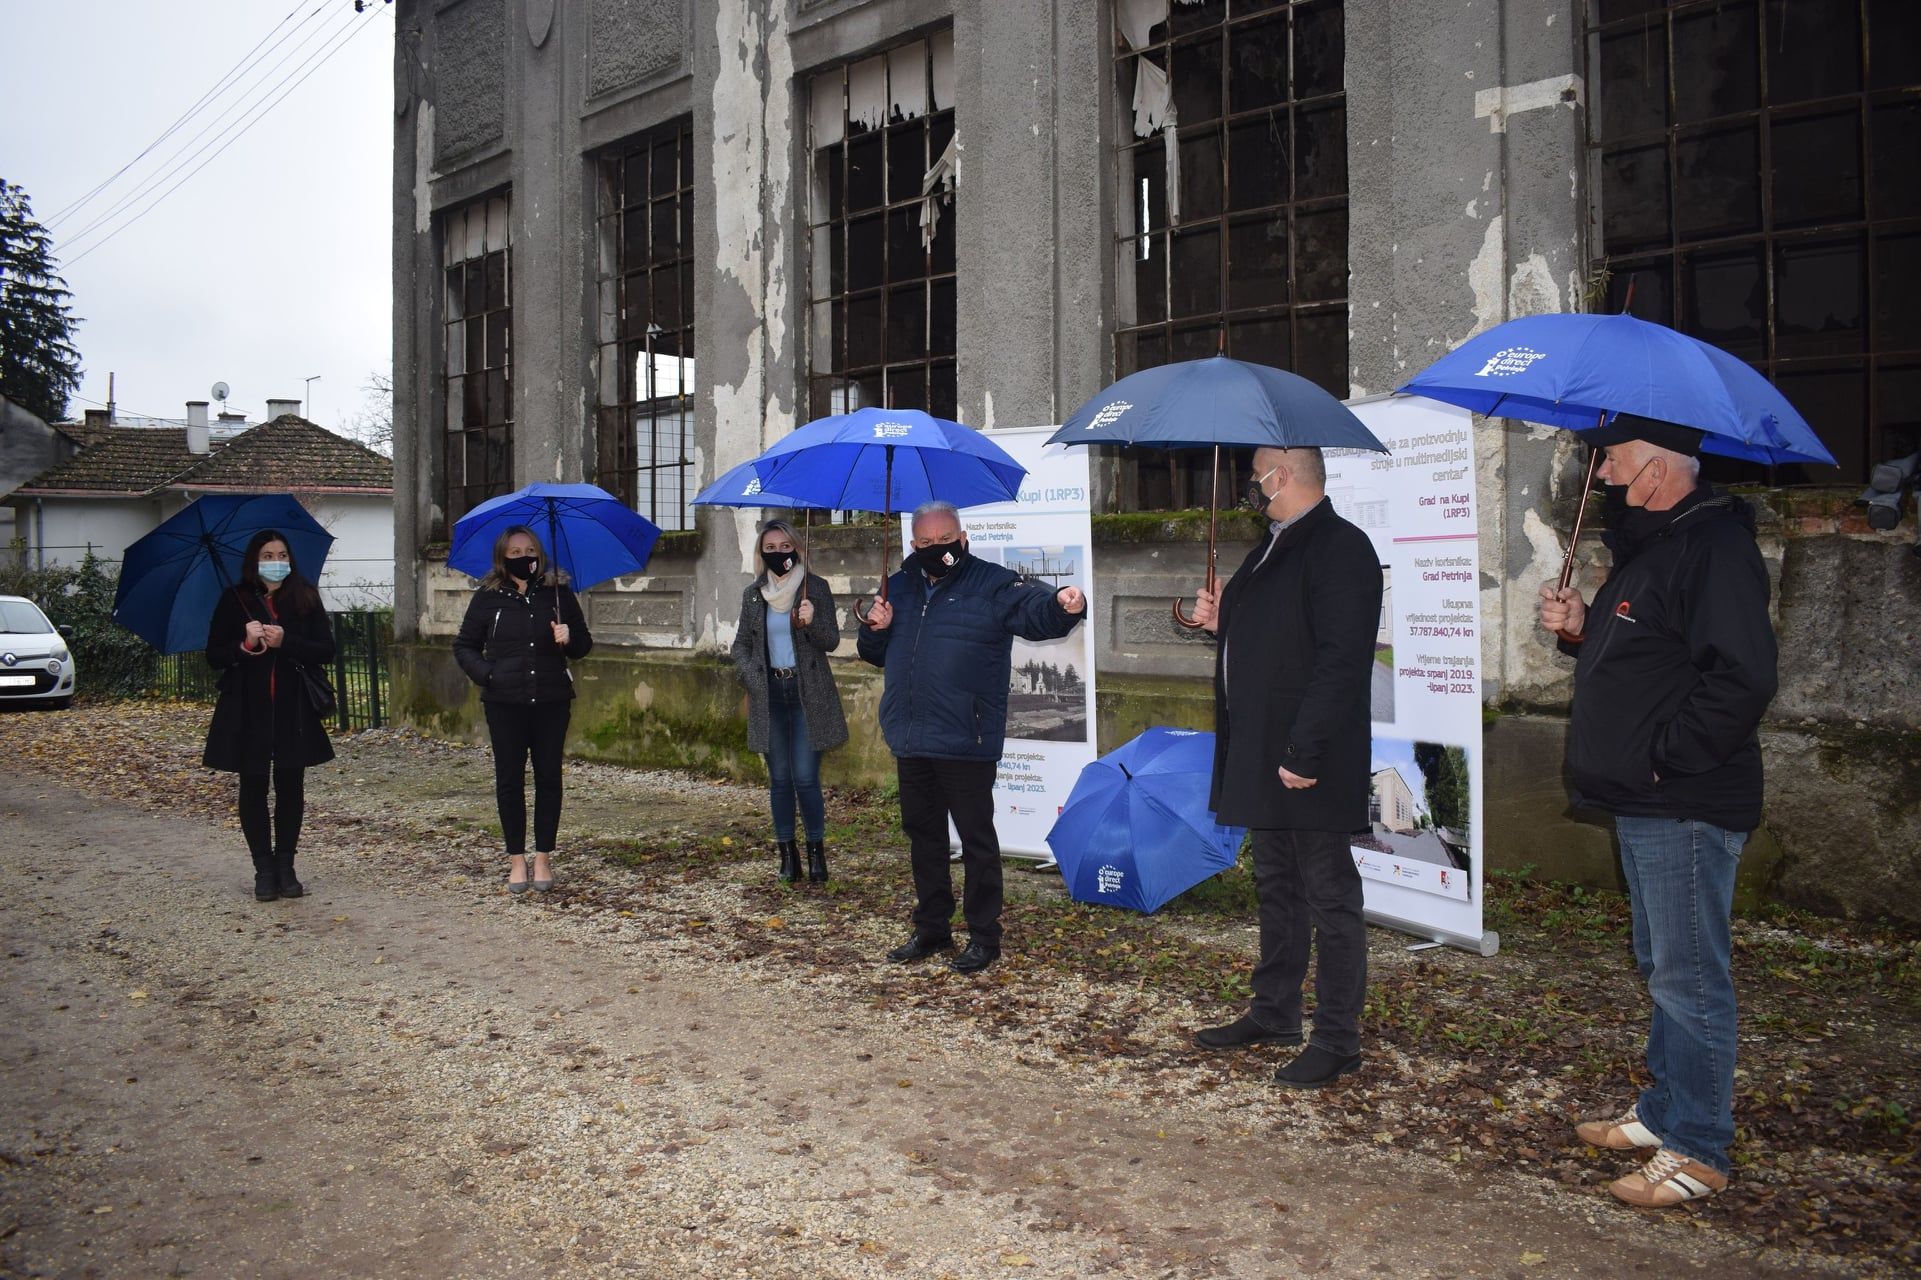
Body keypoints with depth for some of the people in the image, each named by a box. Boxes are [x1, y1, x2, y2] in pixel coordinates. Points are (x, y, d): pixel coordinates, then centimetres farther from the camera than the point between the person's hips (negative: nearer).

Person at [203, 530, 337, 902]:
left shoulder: (306, 599, 2)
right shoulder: (235, 600, 1)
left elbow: (325, 651, -2)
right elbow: (214, 657, 0)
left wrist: (285, 642, -17)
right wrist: (245, 645, -18)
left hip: (293, 709, 1)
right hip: (247, 711, 0)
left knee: (290, 788, 5)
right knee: (254, 789, 5)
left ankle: (285, 866, 15)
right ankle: (264, 869, 13)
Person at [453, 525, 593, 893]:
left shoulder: (559, 593, 5)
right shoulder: (488, 597, 3)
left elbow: (583, 645, 12)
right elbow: (464, 646, 10)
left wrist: (569, 638, -10)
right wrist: (484, 673, -7)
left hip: (552, 701, 1)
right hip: (505, 702, -1)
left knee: (549, 777, 4)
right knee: (509, 779, 4)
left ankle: (543, 858, 15)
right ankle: (517, 861, 13)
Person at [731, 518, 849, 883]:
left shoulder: (815, 588, 0)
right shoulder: (753, 594, 9)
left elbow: (831, 642, -1)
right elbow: (741, 644, 16)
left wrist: (813, 622, -21)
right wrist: (752, 677, -1)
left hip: (808, 694, -3)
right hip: (770, 695, 3)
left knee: (805, 777, -8)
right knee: (779, 778, 6)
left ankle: (816, 852, 6)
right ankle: (787, 854, 14)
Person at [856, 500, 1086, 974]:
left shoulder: (992, 584, -4)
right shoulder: (900, 587, 14)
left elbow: (1036, 610, -21)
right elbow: (875, 654, 23)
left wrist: (1064, 604, -43)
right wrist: (875, 628, 0)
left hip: (965, 743, -6)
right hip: (911, 743, 6)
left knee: (976, 840, 2)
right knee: (923, 835, 16)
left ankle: (983, 936, 12)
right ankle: (932, 928, 30)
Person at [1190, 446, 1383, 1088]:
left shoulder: (1341, 548, -16)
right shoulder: (1273, 548, 16)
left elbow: (1341, 660, -24)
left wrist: (1305, 750, -27)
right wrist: (1221, 619, 8)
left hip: (1310, 765, -10)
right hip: (1263, 758, 10)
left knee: (1329, 896, 0)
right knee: (1276, 888, 18)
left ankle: (1337, 1037, 9)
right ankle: (1274, 1013, 31)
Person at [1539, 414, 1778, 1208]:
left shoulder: (1715, 548, -18)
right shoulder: (1652, 544, 16)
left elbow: (1741, 681, -26)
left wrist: (1663, 758, -21)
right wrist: (1579, 629, 6)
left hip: (1685, 808, -11)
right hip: (1643, 805, 11)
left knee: (1689, 978, -2)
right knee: (1662, 968, 20)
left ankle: (1697, 1151, 8)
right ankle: (1662, 1112, 33)